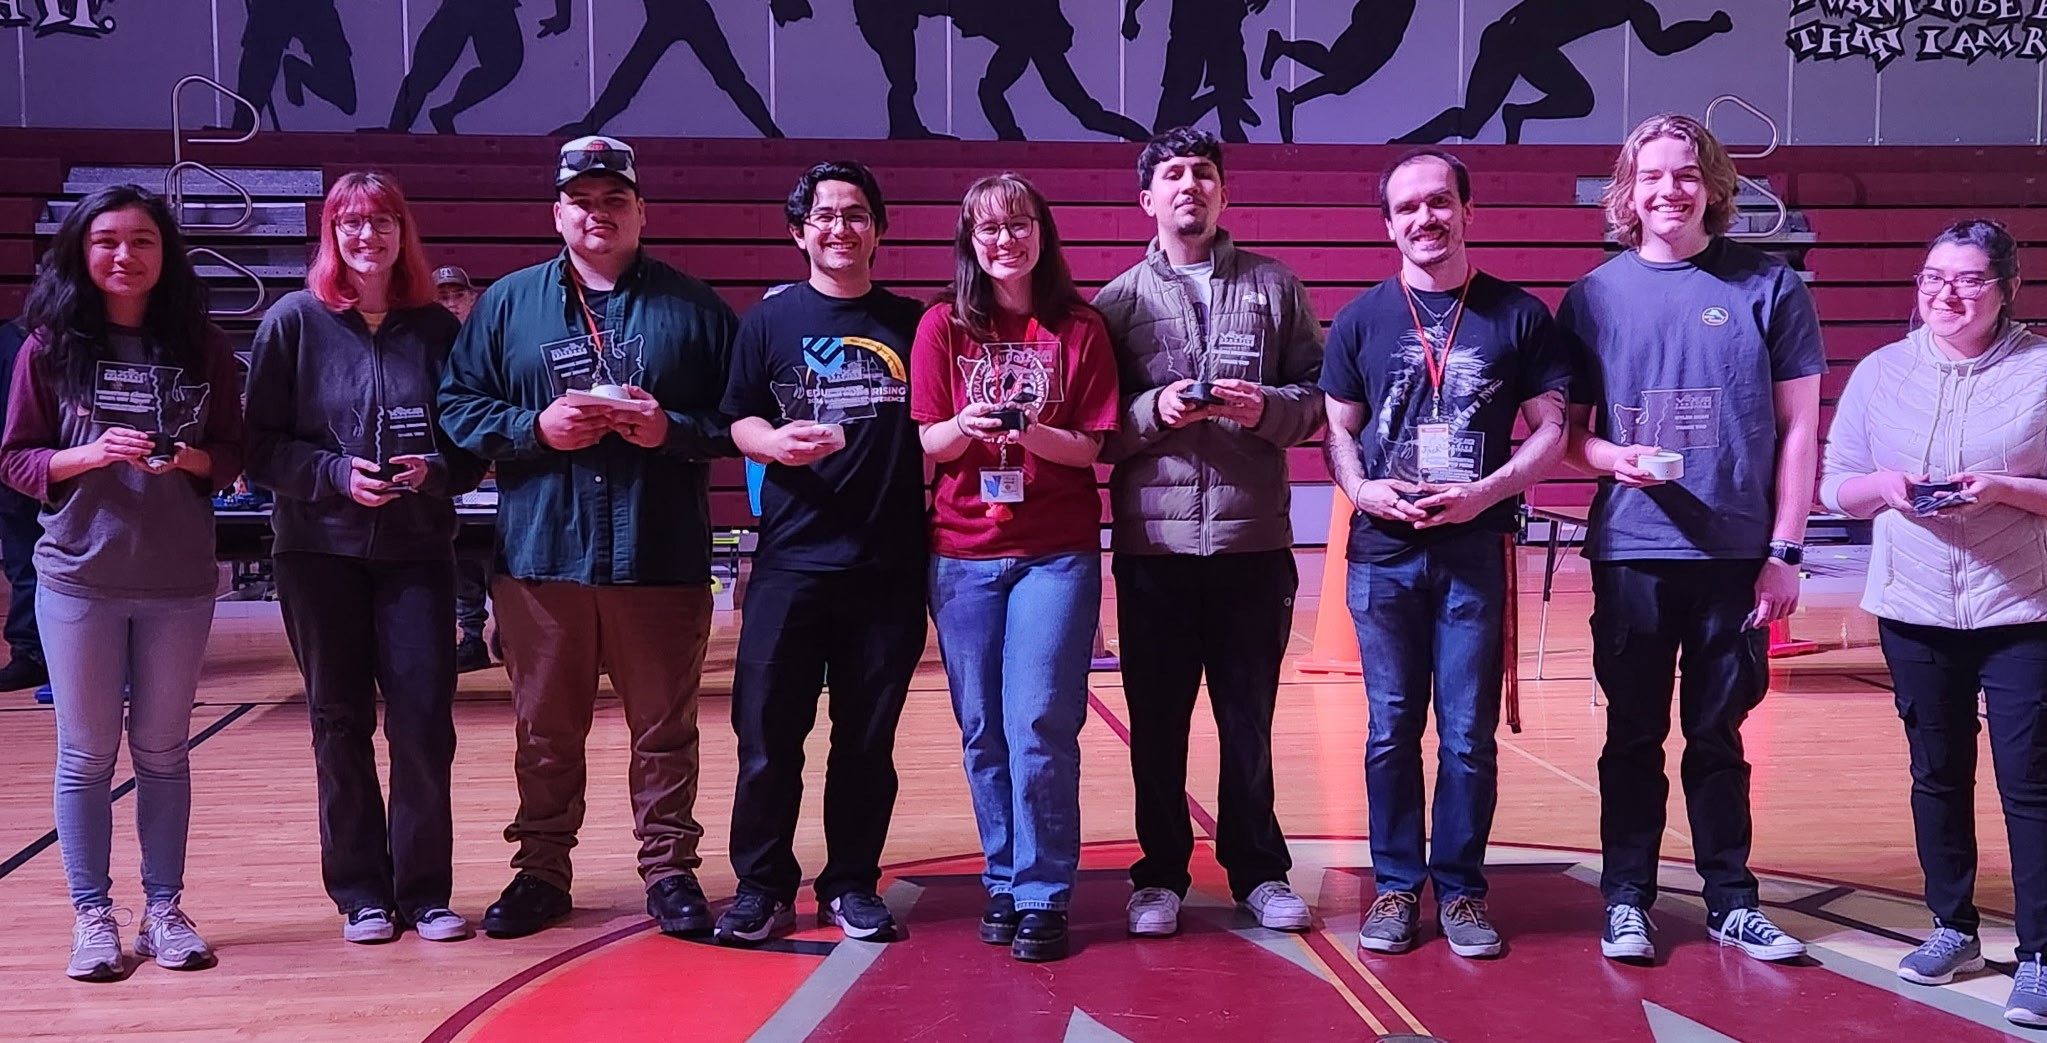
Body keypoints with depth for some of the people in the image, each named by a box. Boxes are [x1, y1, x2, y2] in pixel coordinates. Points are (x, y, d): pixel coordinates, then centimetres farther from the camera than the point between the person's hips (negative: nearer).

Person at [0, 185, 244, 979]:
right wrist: (89, 453, -18)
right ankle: (93, 915, 18)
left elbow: (233, 454, 4)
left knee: (162, 750, 11)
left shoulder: (202, 345, 1)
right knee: (87, 753, 7)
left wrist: (192, 458, -16)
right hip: (78, 577, -1)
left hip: (180, 580, 1)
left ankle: (163, 908, 21)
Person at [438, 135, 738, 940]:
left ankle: (670, 870, 20)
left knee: (665, 728, 8)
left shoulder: (694, 306, 5)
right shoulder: (507, 304, 8)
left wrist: (673, 429, -14)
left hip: (663, 562, -1)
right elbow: (457, 407, 4)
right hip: (539, 559, 1)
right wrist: (535, 427, -11)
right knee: (545, 729, 11)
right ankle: (539, 870, 24)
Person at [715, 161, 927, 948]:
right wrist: (773, 441, -15)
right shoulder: (770, 320, 7)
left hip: (889, 565, 1)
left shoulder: (912, 323, 8)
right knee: (766, 729, 0)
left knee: (869, 736, 8)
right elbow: (737, 421, 6)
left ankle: (852, 884, 21)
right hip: (790, 561, 0)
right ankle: (762, 885, 14)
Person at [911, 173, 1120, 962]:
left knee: (1039, 725, -8)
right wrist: (965, 425, -19)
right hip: (963, 553, 2)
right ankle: (1004, 880, 19)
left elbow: (1095, 447, 1)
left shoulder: (1080, 329, 3)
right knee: (983, 730, 5)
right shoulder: (943, 325, 5)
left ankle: (1042, 896, 3)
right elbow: (924, 441, 2)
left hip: (1057, 551, -1)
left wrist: (1031, 434, -18)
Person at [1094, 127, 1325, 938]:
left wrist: (1267, 407, -13)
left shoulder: (1275, 287, 7)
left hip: (1254, 537, 0)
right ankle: (1160, 872, 22)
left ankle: (1257, 868, 25)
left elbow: (1318, 396, 6)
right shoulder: (1116, 302, 5)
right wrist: (1154, 411, -15)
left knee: (1249, 717, 10)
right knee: (1157, 720, 7)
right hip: (1153, 544, 0)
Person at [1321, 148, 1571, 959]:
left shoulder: (1518, 315, 4)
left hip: (1477, 550, -1)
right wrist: (1362, 490, -11)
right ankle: (1395, 886, 18)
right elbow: (1336, 429, 9)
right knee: (1392, 728, 7)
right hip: (1384, 553, 1)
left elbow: (1550, 431, 3)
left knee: (1469, 732, 3)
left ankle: (1459, 888, 16)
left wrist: (1485, 492, -12)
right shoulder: (1360, 319, 7)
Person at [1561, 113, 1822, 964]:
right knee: (1634, 735, 8)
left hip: (1738, 553, 0)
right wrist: (1615, 458, -15)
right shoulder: (1594, 296, 3)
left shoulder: (1769, 287, 1)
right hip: (1632, 553, 0)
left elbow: (1799, 428, 2)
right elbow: (1566, 431, 7)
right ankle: (1626, 900, 18)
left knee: (1718, 735, 9)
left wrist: (1785, 551, -2)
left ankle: (1731, 901, 22)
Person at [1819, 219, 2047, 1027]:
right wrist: (1884, 486, -14)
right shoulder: (1882, 372, 4)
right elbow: (1834, 488, 6)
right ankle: (1953, 928, 27)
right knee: (1937, 773, 12)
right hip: (1914, 608, 3)